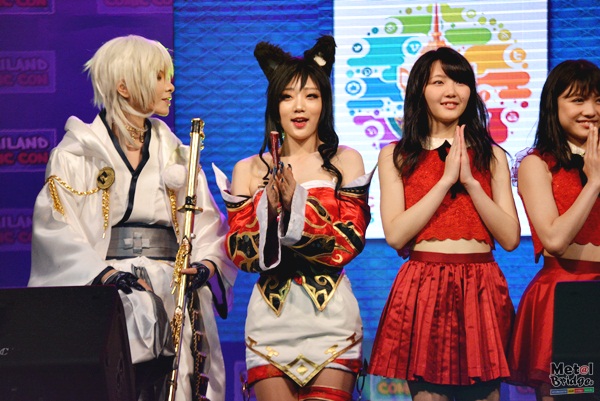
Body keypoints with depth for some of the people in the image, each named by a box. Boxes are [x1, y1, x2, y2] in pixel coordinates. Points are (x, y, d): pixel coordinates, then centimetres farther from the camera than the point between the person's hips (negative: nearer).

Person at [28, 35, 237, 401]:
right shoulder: (76, 152, 5)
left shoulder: (177, 154, 19)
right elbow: (55, 229, -5)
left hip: (174, 299, 4)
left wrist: (205, 265, -9)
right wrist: (103, 274, -20)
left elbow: (208, 224, 13)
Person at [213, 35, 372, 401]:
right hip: (270, 315, 1)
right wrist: (267, 209, -16)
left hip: (331, 313, -1)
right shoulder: (249, 170, 7)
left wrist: (298, 204, -15)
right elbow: (239, 254, 1)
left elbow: (351, 242, -5)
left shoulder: (345, 161, 3)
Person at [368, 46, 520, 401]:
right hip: (422, 290, -1)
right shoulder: (395, 156, 7)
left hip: (482, 290, 2)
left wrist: (470, 181, -8)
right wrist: (447, 179, -9)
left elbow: (511, 238, 2)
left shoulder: (492, 156, 11)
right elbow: (396, 234, -6)